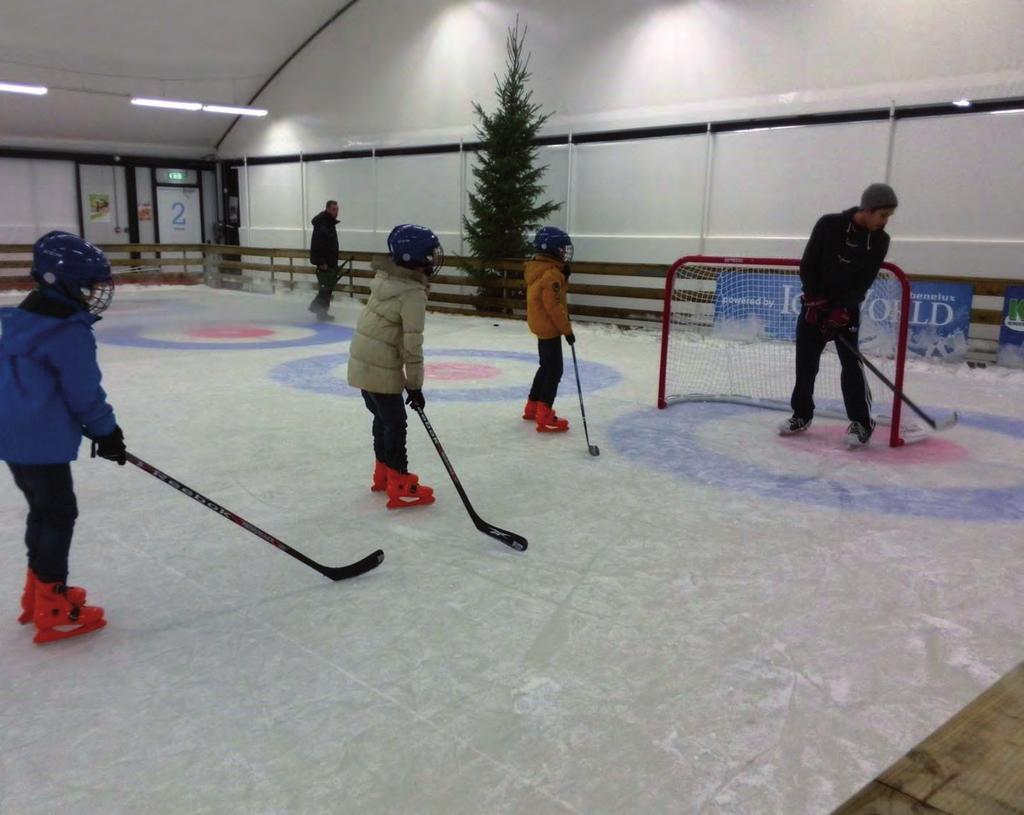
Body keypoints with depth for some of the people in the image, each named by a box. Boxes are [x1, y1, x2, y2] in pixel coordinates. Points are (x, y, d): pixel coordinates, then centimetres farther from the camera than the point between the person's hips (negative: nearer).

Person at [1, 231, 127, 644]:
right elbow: (84, 393, -16)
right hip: (41, 439, -10)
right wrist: (107, 432, -2)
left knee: (43, 509, 20)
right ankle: (52, 610, 4)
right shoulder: (71, 332, -20)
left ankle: (38, 592, 32)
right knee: (58, 514, -1)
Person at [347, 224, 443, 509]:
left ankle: (384, 474, 34)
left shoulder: (386, 278, 6)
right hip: (380, 368, -9)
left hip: (364, 361, 9)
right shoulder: (413, 294, -21)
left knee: (383, 418, 20)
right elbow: (412, 344, -20)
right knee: (395, 424, 0)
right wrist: (415, 385, -12)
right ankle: (400, 486, 6)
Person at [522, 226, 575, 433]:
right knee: (554, 371, -7)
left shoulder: (537, 268, 9)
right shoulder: (551, 274, -22)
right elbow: (554, 307, -23)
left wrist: (564, 276, 1)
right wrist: (567, 330, -16)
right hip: (550, 328, -10)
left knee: (546, 367, 21)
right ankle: (545, 417, -7)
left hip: (541, 326, 10)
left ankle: (532, 407, 31)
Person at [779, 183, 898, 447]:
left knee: (852, 365, -10)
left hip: (847, 309, 0)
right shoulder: (828, 224, -12)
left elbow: (864, 282, -10)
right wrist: (816, 300, -16)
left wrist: (841, 310, -21)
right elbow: (807, 265, -9)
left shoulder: (880, 240, -8)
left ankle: (861, 423, -2)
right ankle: (801, 415, 20)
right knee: (806, 363, 5)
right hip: (815, 303, 0)